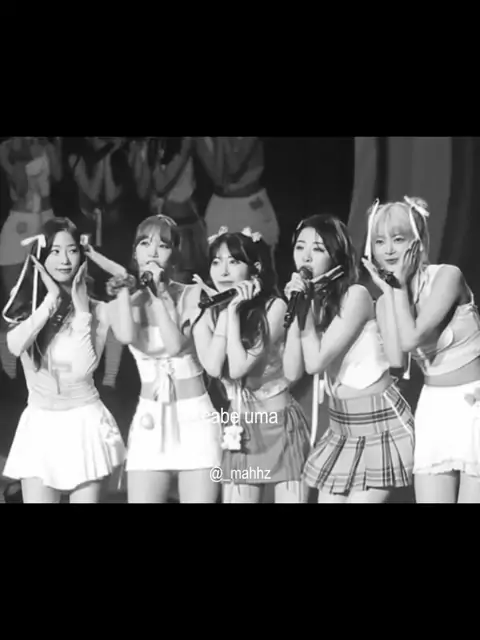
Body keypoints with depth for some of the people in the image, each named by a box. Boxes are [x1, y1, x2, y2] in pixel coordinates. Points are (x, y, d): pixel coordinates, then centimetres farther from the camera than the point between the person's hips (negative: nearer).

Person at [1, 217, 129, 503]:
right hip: (39, 426, 2)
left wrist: (82, 310, -16)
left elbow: (83, 368, -18)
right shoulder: (26, 302, 2)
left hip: (85, 424, -2)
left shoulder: (97, 309, -4)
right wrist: (52, 298, -15)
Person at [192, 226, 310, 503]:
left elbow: (238, 368, -19)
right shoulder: (206, 316, 2)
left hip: (280, 423, -4)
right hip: (239, 428, 4)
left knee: (289, 497, -1)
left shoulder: (274, 307, -13)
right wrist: (223, 310, -14)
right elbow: (214, 367, -16)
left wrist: (234, 311, -18)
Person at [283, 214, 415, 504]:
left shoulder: (355, 296, -16)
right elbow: (293, 372, -5)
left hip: (379, 423, -7)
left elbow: (316, 362, -21)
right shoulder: (312, 300, 5)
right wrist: (297, 309, -10)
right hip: (340, 428, 7)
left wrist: (306, 308, -16)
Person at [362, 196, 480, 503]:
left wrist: (401, 285, -12)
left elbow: (411, 338, -23)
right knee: (430, 497, 1)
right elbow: (397, 361, -11)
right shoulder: (386, 302, 5)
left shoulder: (447, 275, -13)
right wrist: (388, 291, -8)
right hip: (433, 408, 6)